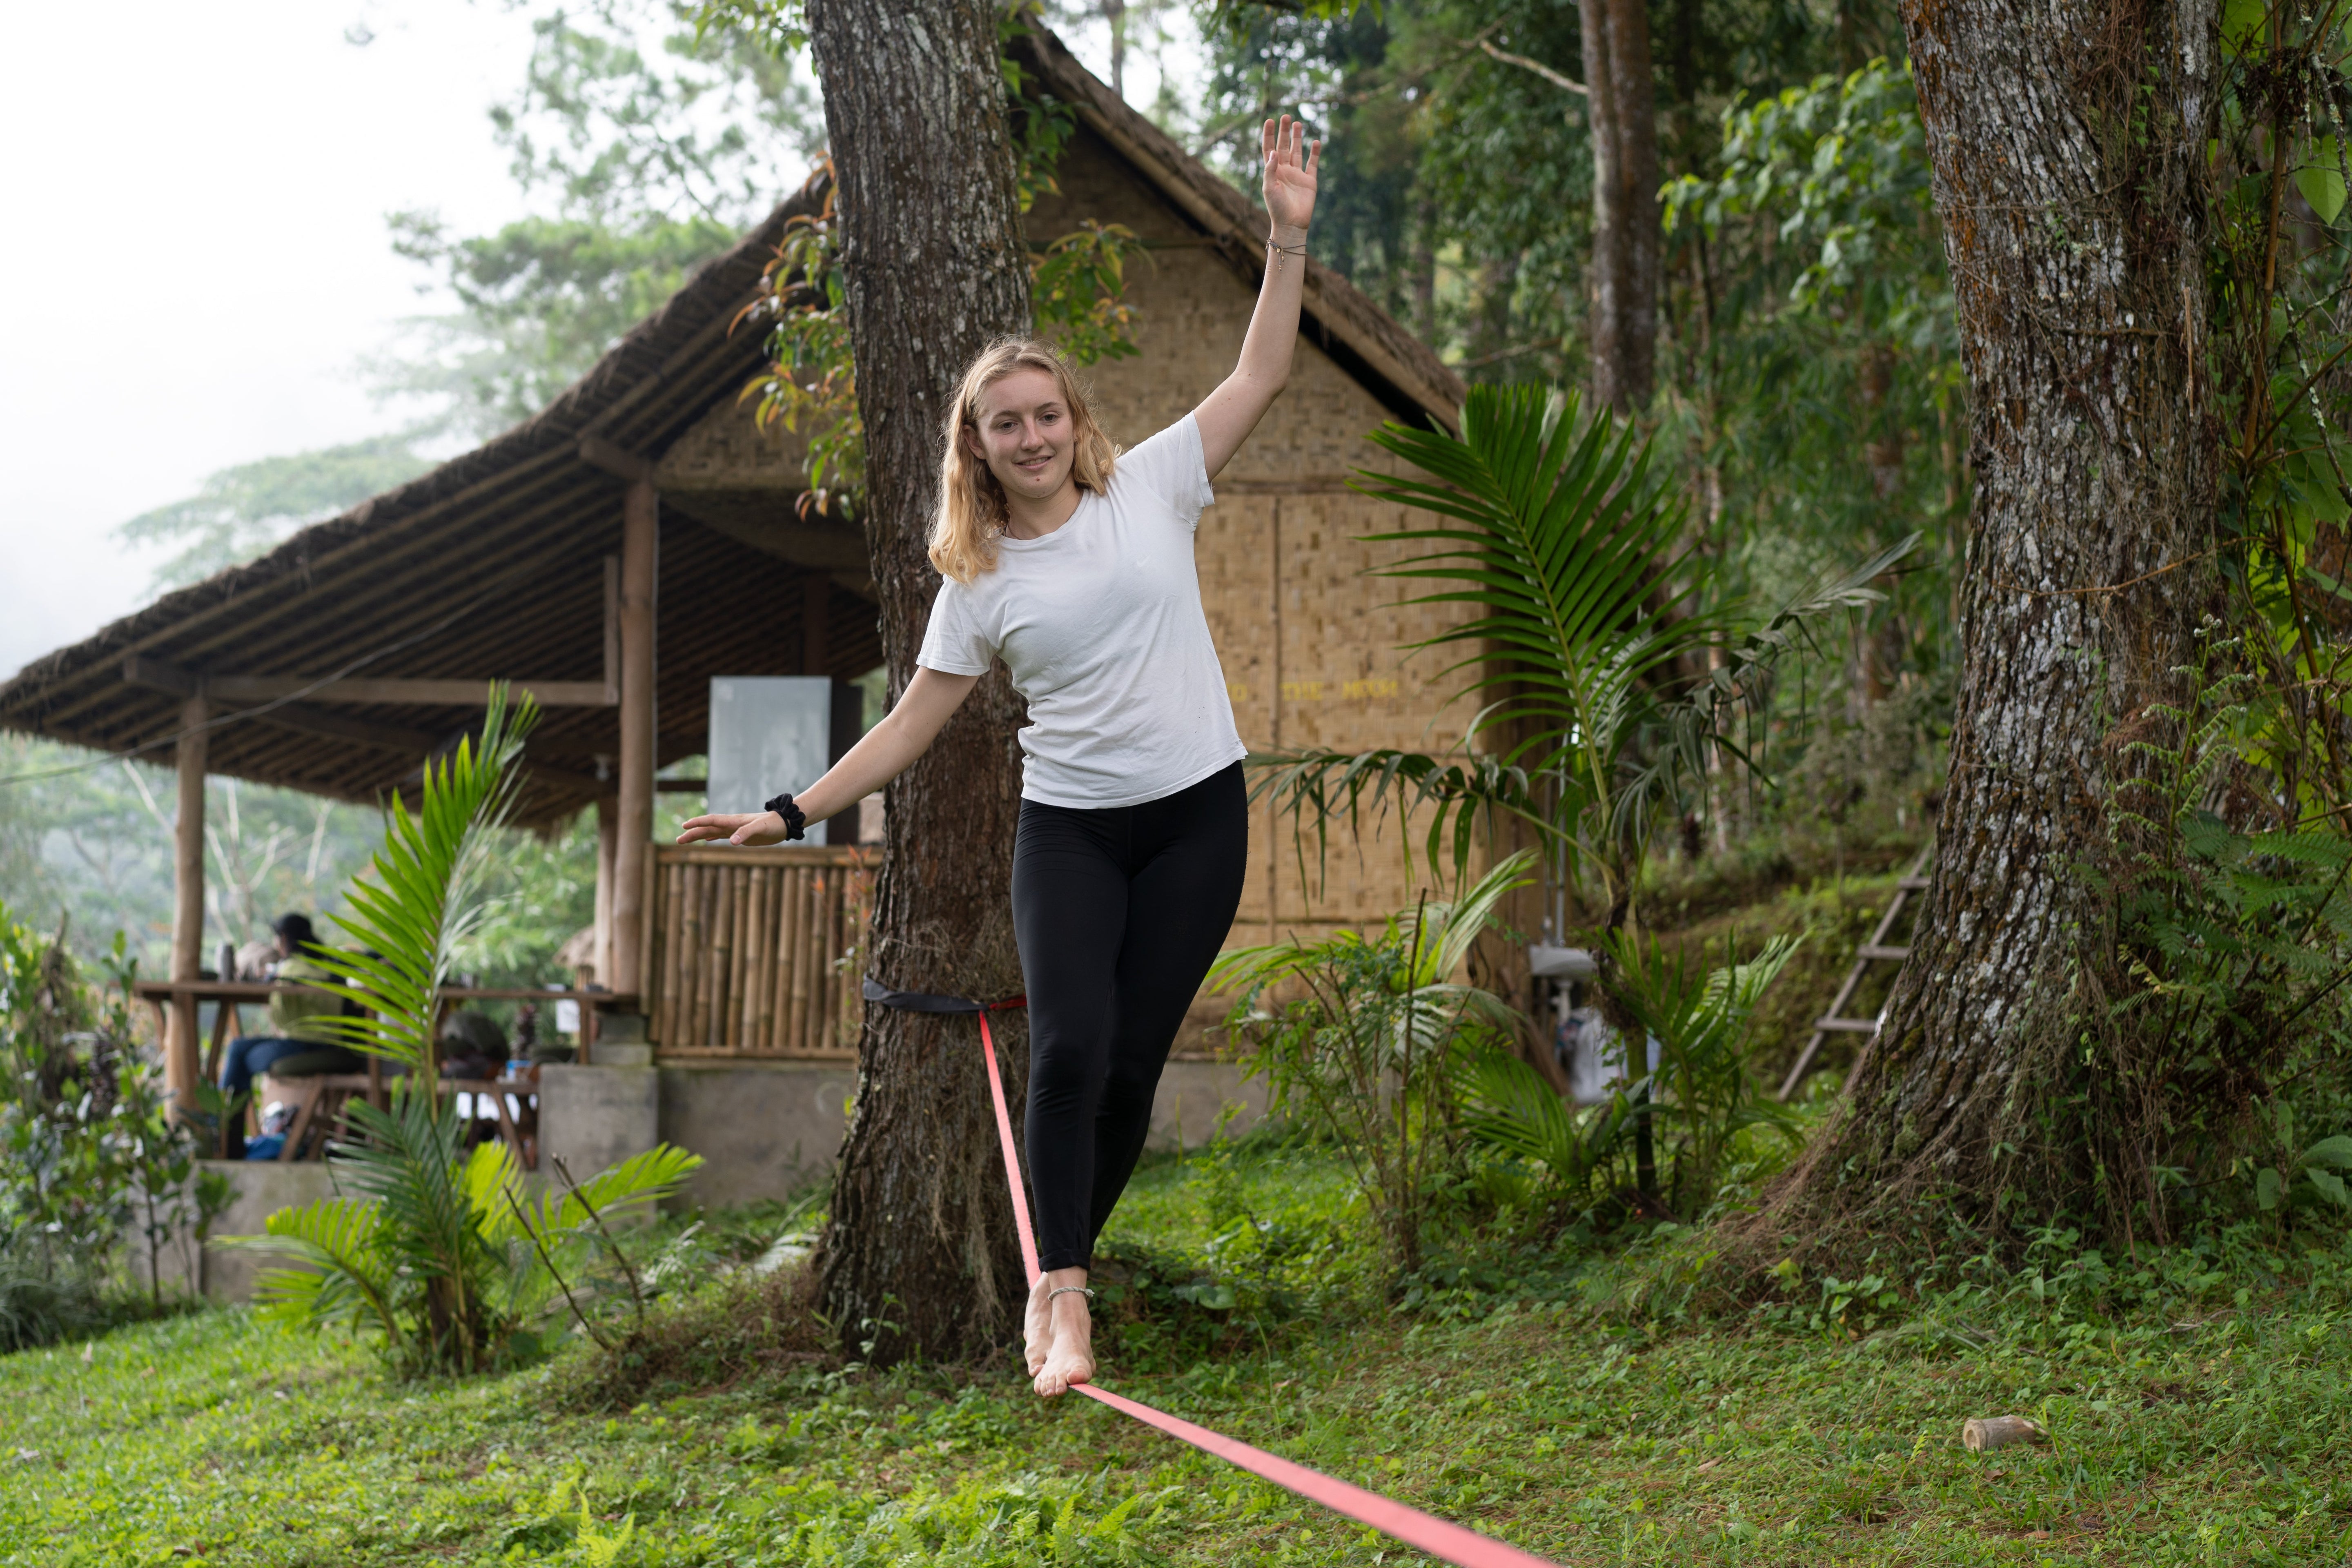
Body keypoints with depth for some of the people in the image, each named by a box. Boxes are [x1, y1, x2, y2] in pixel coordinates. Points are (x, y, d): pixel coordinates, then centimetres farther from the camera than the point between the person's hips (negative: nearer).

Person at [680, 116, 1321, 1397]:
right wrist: (793, 814, -1)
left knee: (1132, 1065, 0)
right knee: (1069, 1047, -17)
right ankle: (1062, 1299, -12)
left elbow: (1260, 376, -3)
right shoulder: (981, 581, 3)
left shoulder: (1150, 487, 2)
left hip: (1197, 818, 0)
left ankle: (1055, 1278, 15)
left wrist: (1287, 236, -12)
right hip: (1069, 827, 0)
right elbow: (914, 723, 6)